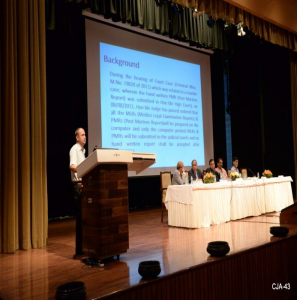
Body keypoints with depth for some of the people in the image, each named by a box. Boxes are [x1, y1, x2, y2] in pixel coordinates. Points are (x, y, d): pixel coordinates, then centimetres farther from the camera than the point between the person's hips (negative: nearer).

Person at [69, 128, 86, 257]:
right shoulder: (74, 149, -10)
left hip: (84, 185, 9)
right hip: (78, 185, -9)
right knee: (80, 217, -5)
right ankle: (79, 249, 2)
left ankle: (84, 246, 22)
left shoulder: (83, 150, 18)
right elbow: (73, 167, -26)